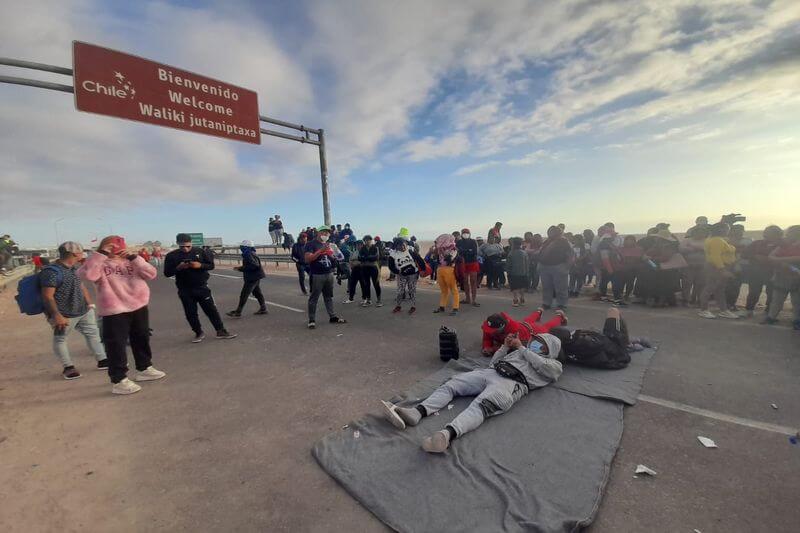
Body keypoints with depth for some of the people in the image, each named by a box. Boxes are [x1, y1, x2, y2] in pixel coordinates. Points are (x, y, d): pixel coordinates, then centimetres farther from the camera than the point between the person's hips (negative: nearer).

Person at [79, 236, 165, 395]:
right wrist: (101, 255, -21)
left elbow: (152, 274, -6)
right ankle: (118, 381, 13)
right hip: (114, 311, -4)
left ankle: (144, 368, 36)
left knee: (141, 340, 17)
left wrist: (134, 257, -12)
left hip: (139, 307, 4)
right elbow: (88, 275, -26)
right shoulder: (99, 264, -3)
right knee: (116, 345, 1)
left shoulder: (131, 261, 7)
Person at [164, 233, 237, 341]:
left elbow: (211, 265, 0)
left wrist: (200, 265, -19)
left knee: (211, 310, 2)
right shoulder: (171, 256, -2)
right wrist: (178, 268, -20)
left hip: (202, 287, -1)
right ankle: (199, 333, 25)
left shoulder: (200, 251, -2)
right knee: (190, 313, 8)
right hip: (185, 290, 1)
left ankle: (221, 331, 10)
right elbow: (167, 273, -2)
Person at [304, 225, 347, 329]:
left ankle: (332, 317, 22)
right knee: (314, 298, 0)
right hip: (316, 275, -7)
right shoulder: (311, 244, -6)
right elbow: (307, 259, -17)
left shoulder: (328, 244, 16)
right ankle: (312, 320, 8)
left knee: (329, 297, 15)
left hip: (329, 274, 7)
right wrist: (321, 251, -23)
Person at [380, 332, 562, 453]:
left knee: (481, 405, -36)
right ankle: (417, 412, -31)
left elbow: (547, 368, -2)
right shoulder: (519, 352, 38)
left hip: (512, 382, -7)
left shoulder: (553, 364, 24)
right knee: (450, 383, -15)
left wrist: (522, 348, 6)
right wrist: (505, 346, 20)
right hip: (490, 372, 7)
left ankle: (447, 435, -60)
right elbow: (493, 362, 31)